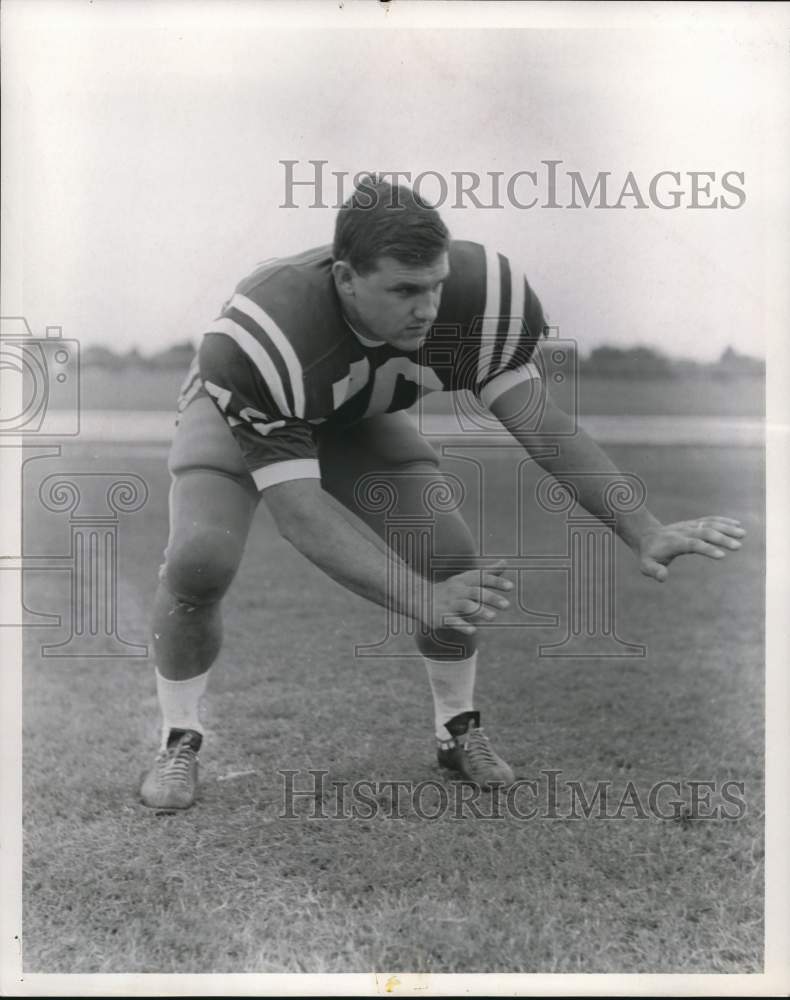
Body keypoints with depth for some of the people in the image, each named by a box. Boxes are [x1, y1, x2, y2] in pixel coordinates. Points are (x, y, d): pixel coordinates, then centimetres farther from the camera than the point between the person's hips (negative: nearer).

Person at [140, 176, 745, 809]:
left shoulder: (480, 293, -33)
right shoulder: (258, 338, -43)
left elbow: (543, 422, -25)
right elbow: (297, 508, -43)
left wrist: (644, 532, -33)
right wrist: (421, 599, -53)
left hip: (361, 420, 3)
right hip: (237, 419, -3)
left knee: (453, 558, -15)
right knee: (199, 561, -27)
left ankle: (460, 731, 11)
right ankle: (179, 743, -2)